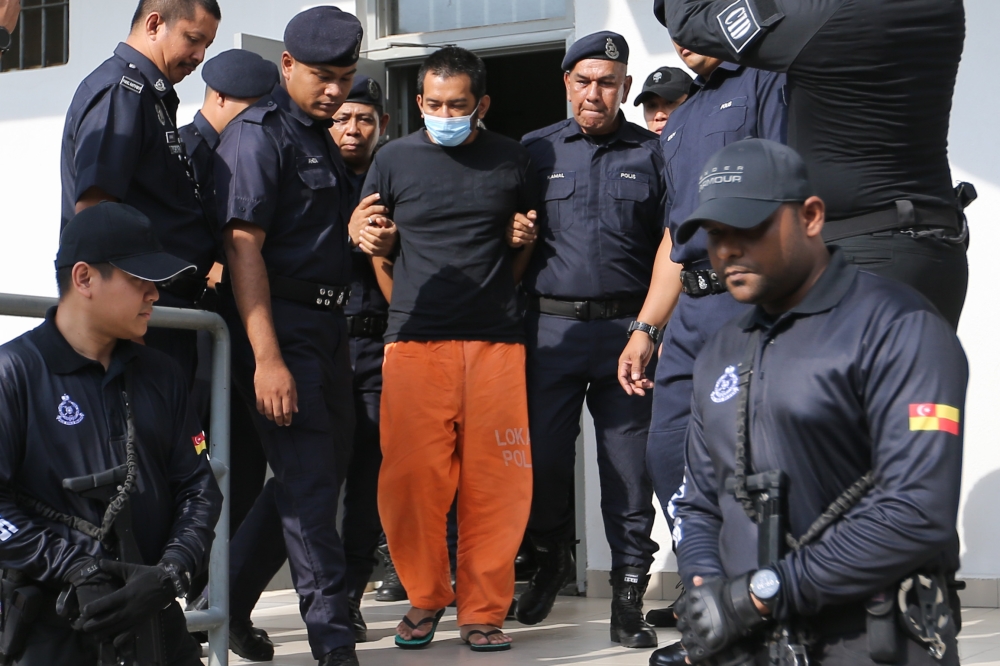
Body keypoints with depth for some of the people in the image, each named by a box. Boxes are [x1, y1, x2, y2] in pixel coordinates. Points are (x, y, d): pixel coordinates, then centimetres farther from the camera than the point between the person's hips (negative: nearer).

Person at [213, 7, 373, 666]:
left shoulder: (322, 141, 18)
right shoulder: (259, 134, -10)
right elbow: (244, 247, -18)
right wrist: (267, 358, -23)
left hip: (327, 325, 9)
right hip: (279, 322, -9)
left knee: (324, 470, 13)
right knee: (309, 484, -9)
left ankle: (228, 604, 26)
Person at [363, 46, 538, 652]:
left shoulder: (512, 161, 8)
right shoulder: (395, 160, 6)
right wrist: (410, 307, 10)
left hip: (496, 341, 0)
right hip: (414, 344, 0)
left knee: (494, 481, -2)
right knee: (411, 476, -5)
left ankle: (483, 609, 9)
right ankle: (426, 597, 13)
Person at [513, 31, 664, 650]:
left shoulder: (651, 153, 8)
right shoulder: (536, 151, 10)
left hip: (627, 327, -1)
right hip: (551, 326, 1)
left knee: (628, 461, 0)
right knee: (544, 454, 5)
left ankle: (629, 592, 7)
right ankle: (552, 558, 30)